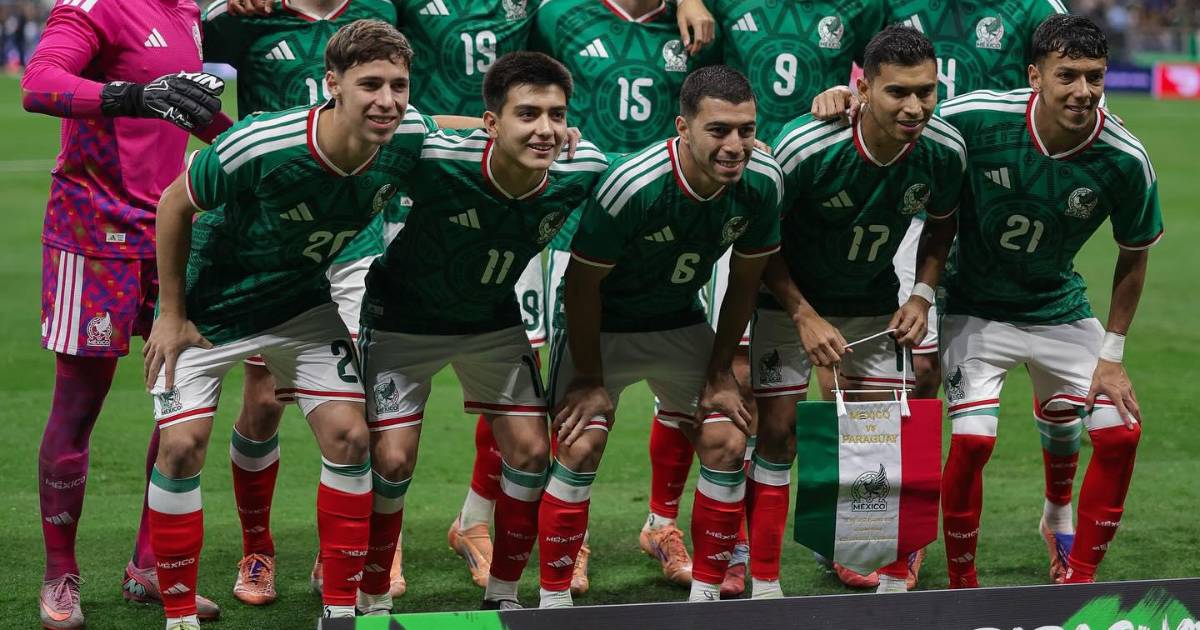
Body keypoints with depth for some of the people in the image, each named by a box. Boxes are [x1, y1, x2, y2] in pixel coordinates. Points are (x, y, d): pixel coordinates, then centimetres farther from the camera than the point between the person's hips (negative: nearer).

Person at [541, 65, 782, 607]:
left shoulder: (762, 183, -20)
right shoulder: (633, 185, -34)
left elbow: (744, 280, -3)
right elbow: (582, 282, -21)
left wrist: (720, 372, -1)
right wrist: (589, 379, -14)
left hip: (680, 321, 5)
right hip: (601, 324, -4)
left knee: (727, 445, -4)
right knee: (580, 448, -16)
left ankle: (705, 597, 10)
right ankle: (553, 601, -2)